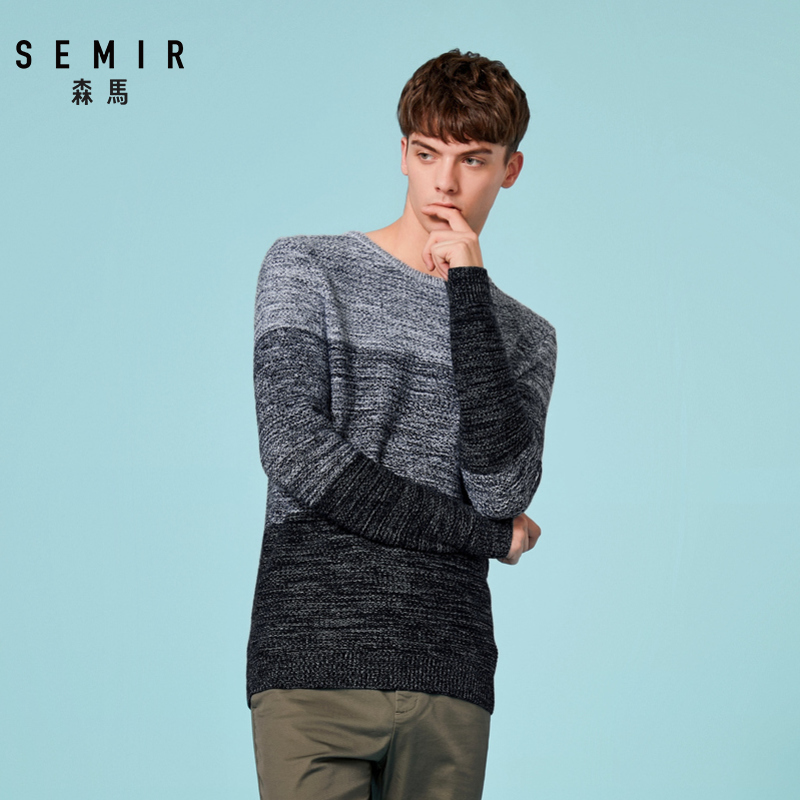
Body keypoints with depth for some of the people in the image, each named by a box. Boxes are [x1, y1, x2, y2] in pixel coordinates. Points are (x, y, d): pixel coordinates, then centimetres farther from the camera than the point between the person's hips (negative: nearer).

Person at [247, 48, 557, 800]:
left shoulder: (526, 337, 15)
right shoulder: (306, 270, 8)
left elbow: (502, 490, -3)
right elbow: (297, 455, -5)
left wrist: (468, 288, -3)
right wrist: (486, 535, -1)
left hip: (449, 678, 3)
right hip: (313, 663, -2)